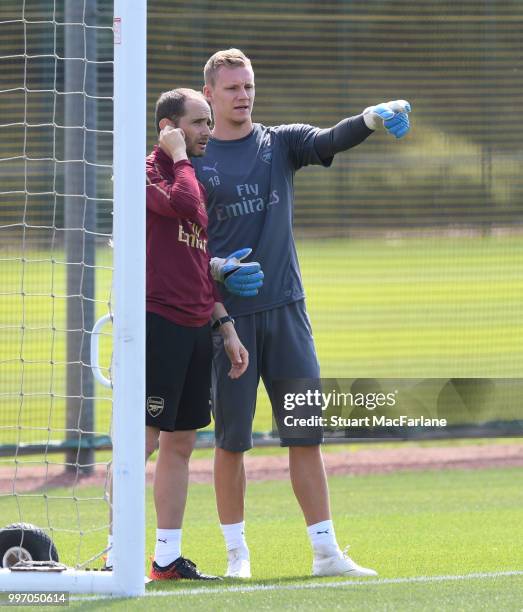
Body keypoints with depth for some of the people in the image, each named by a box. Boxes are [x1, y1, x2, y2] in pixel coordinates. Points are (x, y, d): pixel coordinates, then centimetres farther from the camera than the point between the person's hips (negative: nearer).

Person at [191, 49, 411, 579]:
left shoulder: (280, 144, 8)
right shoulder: (193, 162, 3)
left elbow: (330, 141, -13)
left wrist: (371, 119, -33)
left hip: (286, 309, 2)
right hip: (227, 316, -2)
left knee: (306, 433, 0)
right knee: (231, 439, 1)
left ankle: (326, 553, 3)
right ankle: (236, 552, 11)